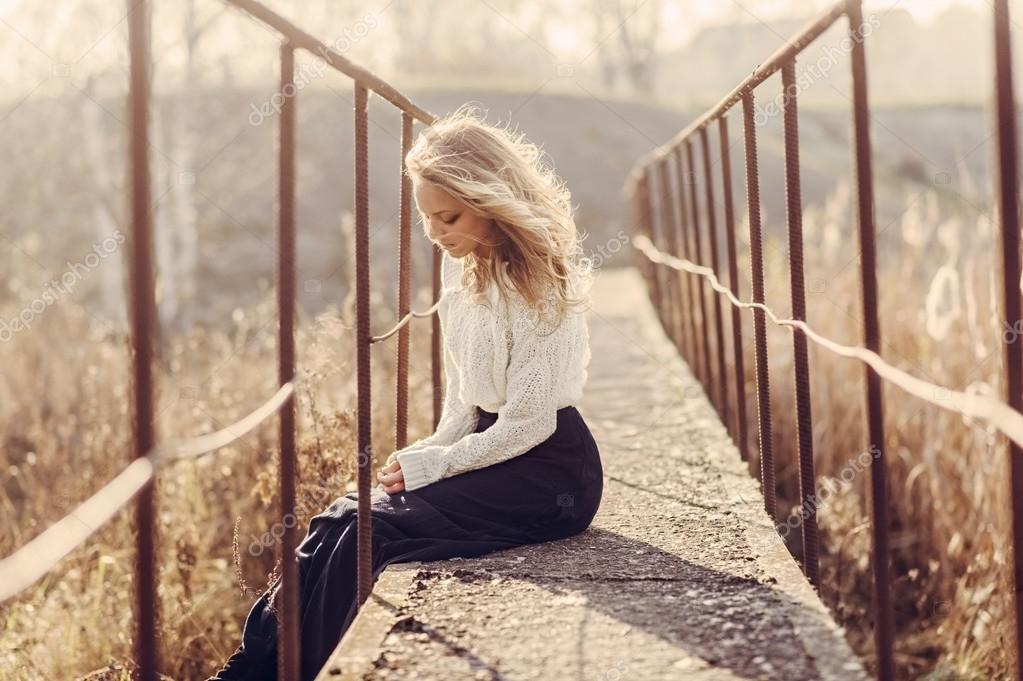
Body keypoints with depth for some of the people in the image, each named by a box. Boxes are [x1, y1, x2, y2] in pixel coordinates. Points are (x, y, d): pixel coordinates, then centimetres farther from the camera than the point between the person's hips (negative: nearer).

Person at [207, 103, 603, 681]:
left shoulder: (543, 278, -15)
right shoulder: (462, 267, 9)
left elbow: (529, 422, -18)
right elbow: (464, 400, 11)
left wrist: (433, 463, -13)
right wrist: (426, 456, -5)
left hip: (549, 471, -7)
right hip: (487, 448, 8)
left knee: (369, 531, -22)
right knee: (341, 519, -13)